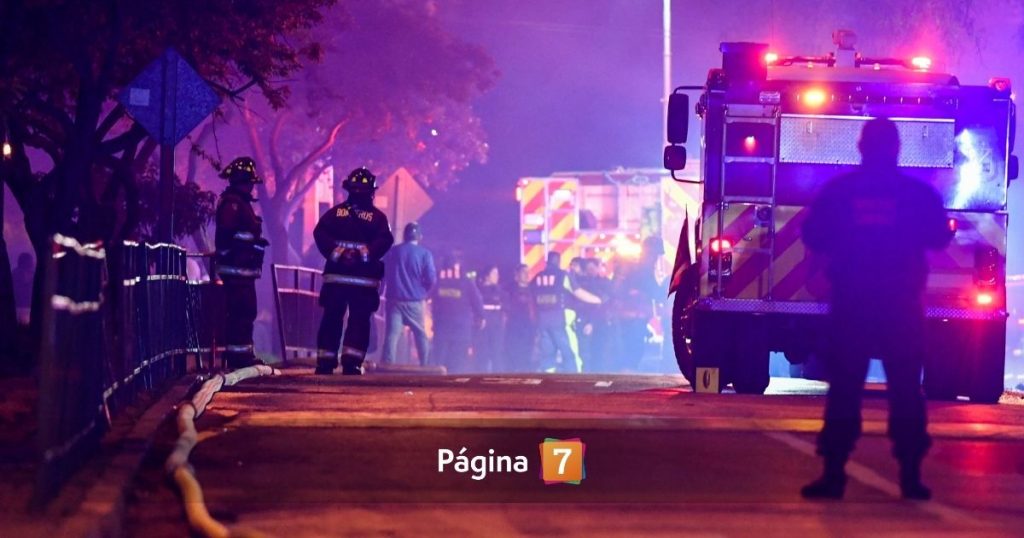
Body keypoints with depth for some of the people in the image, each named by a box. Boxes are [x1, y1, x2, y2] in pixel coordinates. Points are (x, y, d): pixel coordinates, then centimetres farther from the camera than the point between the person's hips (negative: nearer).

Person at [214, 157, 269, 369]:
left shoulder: (242, 204, 21)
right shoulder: (231, 203, -13)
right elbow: (225, 234, -22)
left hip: (244, 269, 11)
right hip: (236, 269, -11)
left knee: (246, 311, 14)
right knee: (239, 312, -12)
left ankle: (243, 354, 19)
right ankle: (237, 355, -12)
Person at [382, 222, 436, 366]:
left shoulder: (391, 252, 6)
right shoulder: (425, 254, -1)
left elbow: (381, 275, 5)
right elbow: (431, 279, -7)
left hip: (394, 300, 1)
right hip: (415, 301, -1)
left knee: (391, 334, -6)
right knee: (420, 334, 14)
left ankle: (387, 366, -19)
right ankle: (424, 366, 17)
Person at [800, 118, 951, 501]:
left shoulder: (837, 190, -1)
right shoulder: (919, 194, -2)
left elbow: (813, 237, 0)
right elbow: (939, 238, 4)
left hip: (851, 301, 0)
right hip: (902, 304, 0)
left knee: (844, 388, 3)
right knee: (906, 389, 6)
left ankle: (834, 472, -2)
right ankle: (910, 474, 3)